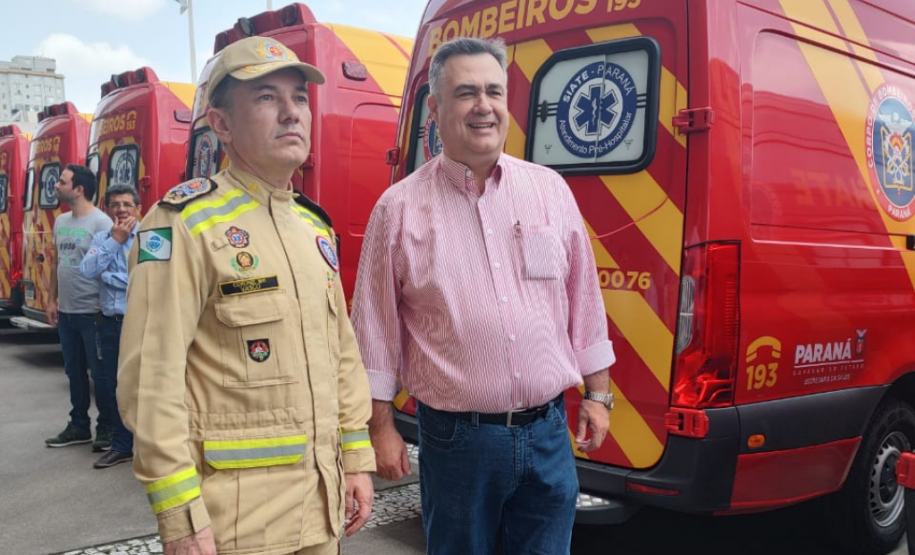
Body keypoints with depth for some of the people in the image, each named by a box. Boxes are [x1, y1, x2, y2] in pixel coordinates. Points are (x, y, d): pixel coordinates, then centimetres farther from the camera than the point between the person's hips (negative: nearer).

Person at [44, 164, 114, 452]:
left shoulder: (100, 222, -14)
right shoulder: (61, 221, 11)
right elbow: (56, 262, 17)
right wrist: (51, 300, 14)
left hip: (92, 312, -8)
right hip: (66, 311, 8)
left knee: (100, 373, 2)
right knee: (74, 371, 16)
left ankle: (106, 429, 14)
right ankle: (79, 426, 28)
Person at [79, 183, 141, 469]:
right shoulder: (101, 239, 10)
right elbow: (87, 270, -6)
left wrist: (109, 276, -8)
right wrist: (114, 239, -9)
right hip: (110, 323, 6)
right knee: (115, 388, 14)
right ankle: (121, 446, 27)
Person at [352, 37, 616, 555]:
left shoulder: (551, 189, 4)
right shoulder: (400, 207, -4)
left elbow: (584, 299, 9)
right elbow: (377, 326, -2)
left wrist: (598, 394, 9)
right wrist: (381, 427, -2)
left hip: (548, 432, 3)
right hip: (457, 438, -2)